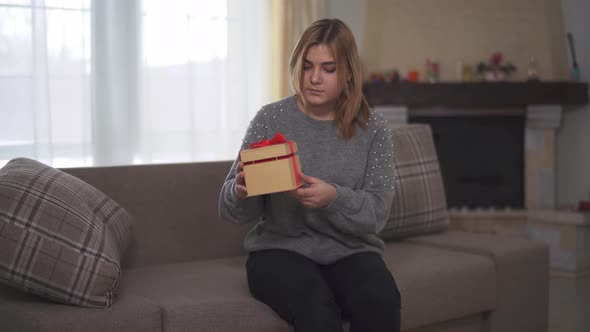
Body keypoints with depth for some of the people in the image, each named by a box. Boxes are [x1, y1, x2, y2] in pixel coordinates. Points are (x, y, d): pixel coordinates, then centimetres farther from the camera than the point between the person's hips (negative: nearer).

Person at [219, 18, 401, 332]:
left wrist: (333, 198, -25)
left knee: (380, 302, -30)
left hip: (350, 250, 2)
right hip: (281, 248, -2)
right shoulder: (271, 118, -2)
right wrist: (241, 190, -24)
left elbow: (377, 210, -4)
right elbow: (234, 210, 1)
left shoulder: (372, 127, 2)